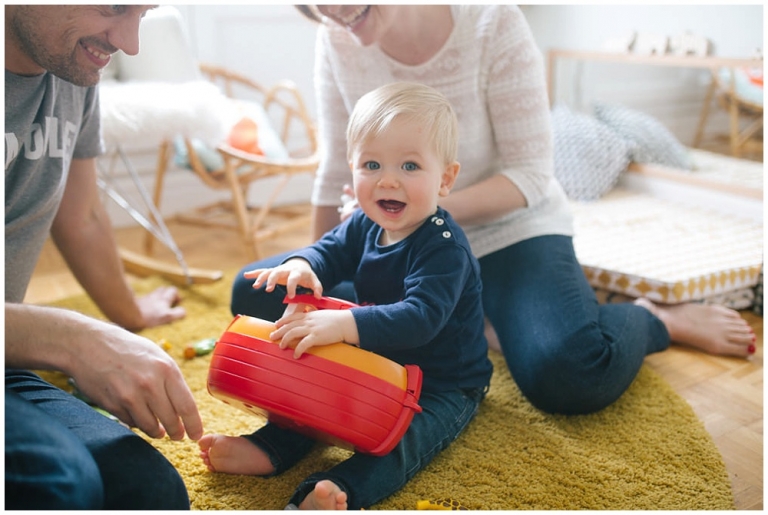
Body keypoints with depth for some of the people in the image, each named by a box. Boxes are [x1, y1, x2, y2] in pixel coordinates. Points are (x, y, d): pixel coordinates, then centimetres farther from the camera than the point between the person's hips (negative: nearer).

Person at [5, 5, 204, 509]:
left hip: (10, 373, 7)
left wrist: (131, 314, 35)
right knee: (57, 482, -34)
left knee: (152, 486, -16)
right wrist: (74, 340, -31)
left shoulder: (75, 71, 6)